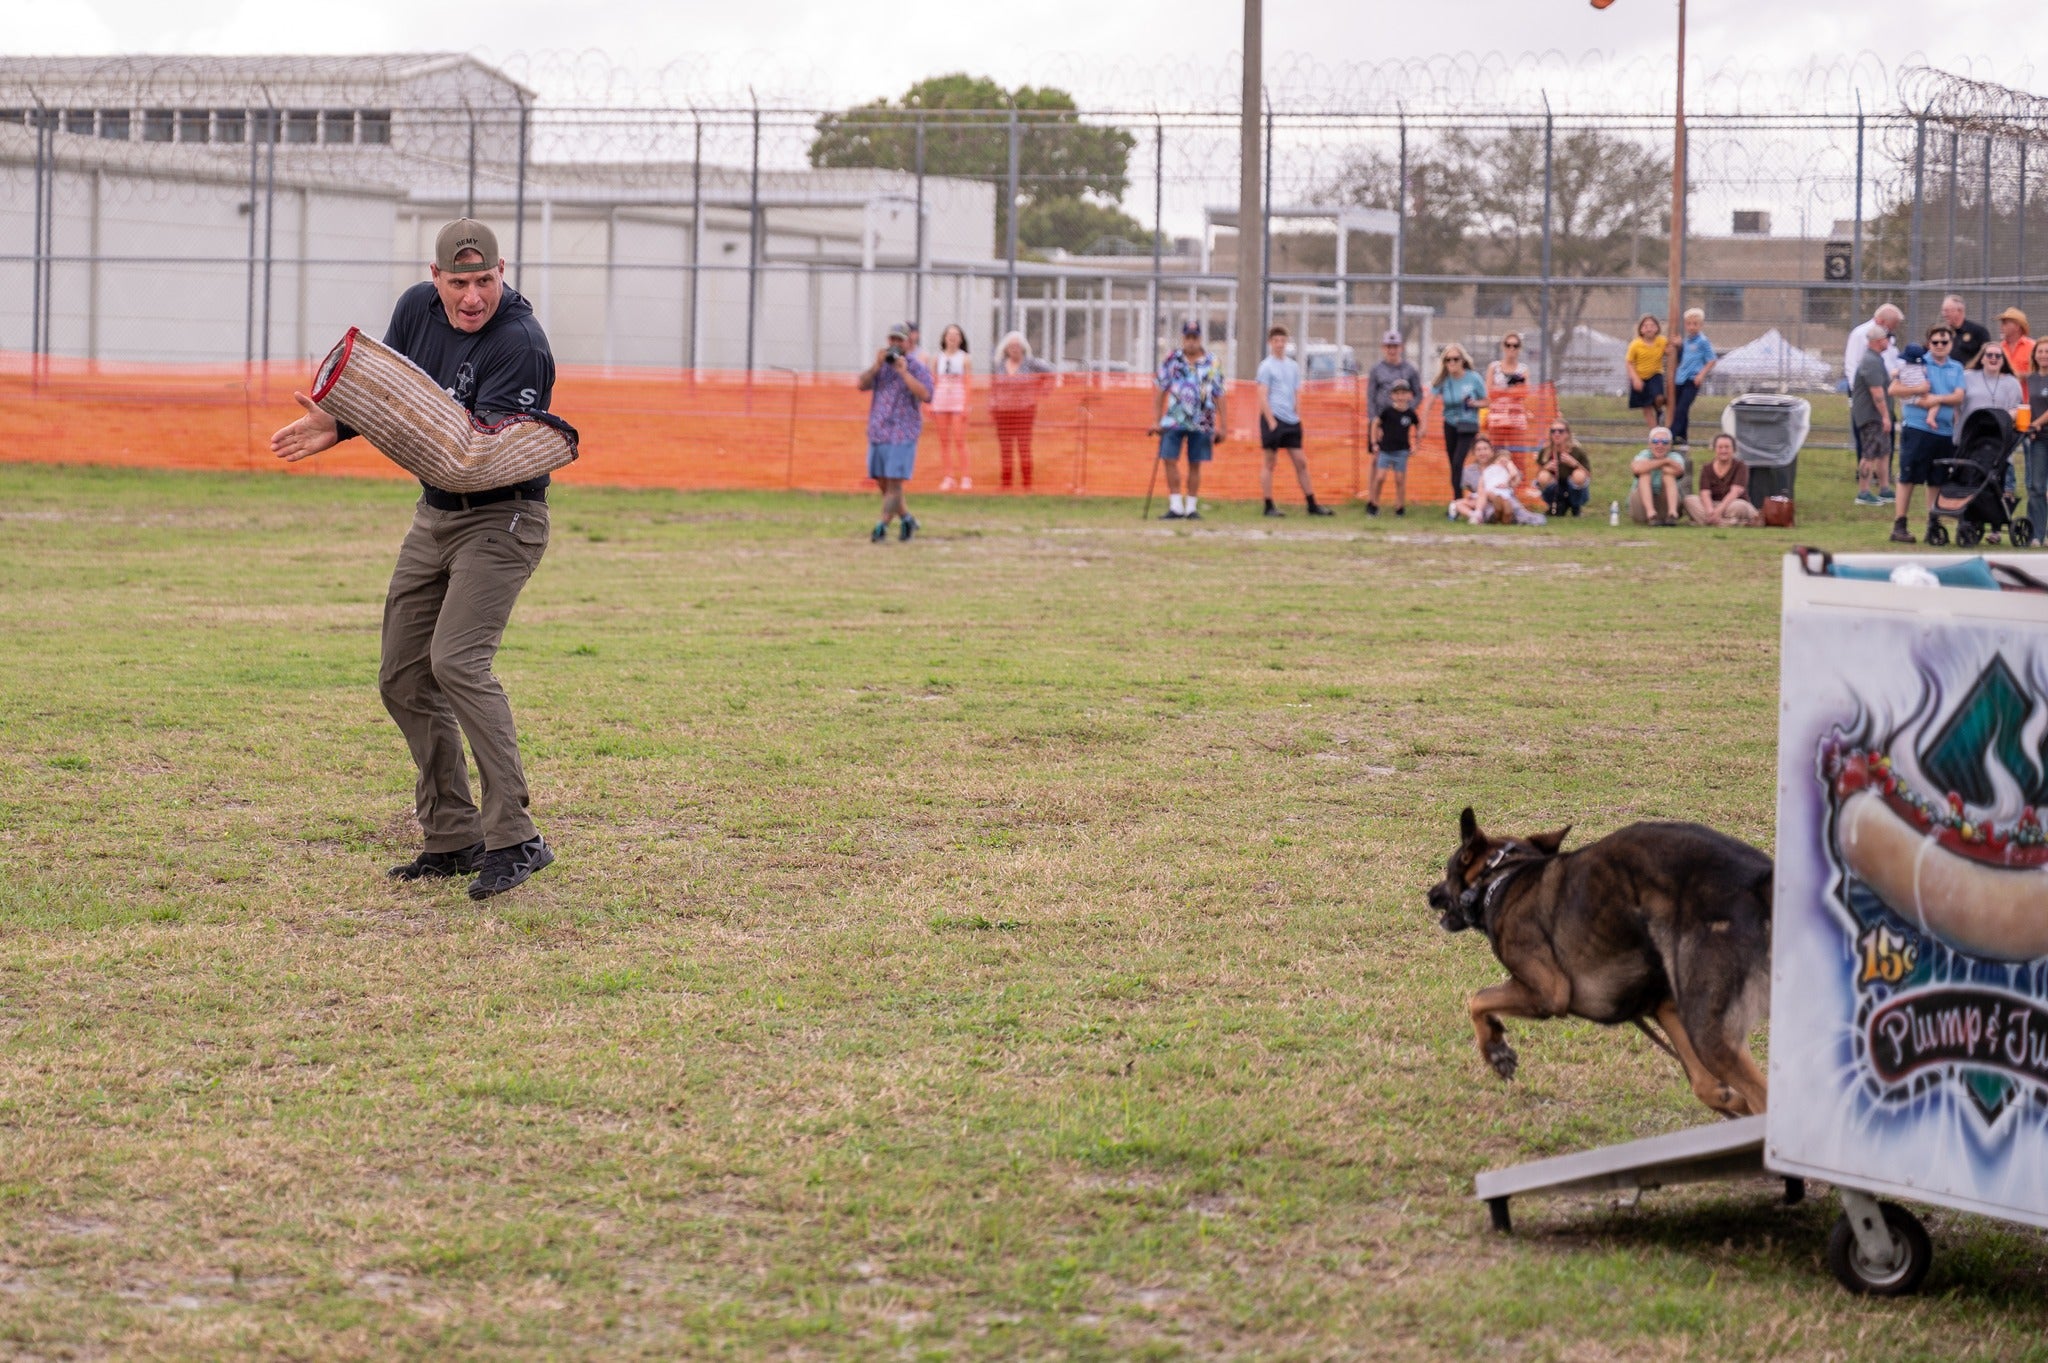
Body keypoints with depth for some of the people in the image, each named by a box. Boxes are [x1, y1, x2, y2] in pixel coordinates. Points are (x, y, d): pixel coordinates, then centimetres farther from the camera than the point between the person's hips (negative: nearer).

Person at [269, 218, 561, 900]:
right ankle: (452, 838, 16)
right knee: (403, 680, 8)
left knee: (457, 663, -25)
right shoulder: (417, 308, 2)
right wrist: (337, 422, -2)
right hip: (433, 516, 8)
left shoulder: (520, 344, -22)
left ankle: (514, 839, -24)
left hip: (500, 518, -8)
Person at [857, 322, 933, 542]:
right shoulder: (881, 365, 13)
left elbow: (925, 395, -16)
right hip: (877, 433, 6)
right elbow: (861, 384, 2)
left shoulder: (917, 368, -2)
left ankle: (882, 527, -7)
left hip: (903, 434, -6)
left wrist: (904, 372, -18)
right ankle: (907, 520, 23)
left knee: (894, 482, -9)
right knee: (882, 482, 8)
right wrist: (877, 365, -10)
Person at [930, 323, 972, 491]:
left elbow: (967, 384, 0)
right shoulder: (937, 358, 10)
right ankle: (947, 477, 7)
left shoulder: (965, 359, 3)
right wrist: (931, 405, 5)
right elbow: (932, 383, 12)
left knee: (959, 440, -8)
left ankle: (964, 478, -4)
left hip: (958, 401, -3)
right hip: (940, 401, 3)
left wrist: (966, 406, -8)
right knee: (944, 441, 3)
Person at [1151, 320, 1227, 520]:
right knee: (1169, 460, -7)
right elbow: (1161, 391, 7)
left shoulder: (1212, 363, 3)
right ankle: (1176, 506, -1)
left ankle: (1191, 507, 12)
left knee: (1195, 465, 4)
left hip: (1201, 423, 0)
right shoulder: (1170, 361, 3)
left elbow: (1218, 396, 6)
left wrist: (1222, 426, 5)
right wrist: (1157, 420, 3)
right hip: (1174, 419, 0)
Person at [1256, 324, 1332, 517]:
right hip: (1273, 419, -6)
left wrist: (1297, 418, 6)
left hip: (1291, 422, 6)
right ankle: (1269, 506, 3)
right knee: (1270, 462, -1)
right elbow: (1262, 397, -8)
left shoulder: (1293, 367, 14)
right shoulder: (1266, 366, -3)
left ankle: (1312, 505, 9)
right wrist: (1271, 421, -14)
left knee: (1301, 462, 6)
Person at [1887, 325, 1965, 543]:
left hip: (1945, 430, 4)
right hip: (1916, 428, -4)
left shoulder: (1956, 369, 11)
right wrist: (1918, 390, -14)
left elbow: (1958, 398, -1)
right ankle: (1899, 526, -2)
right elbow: (1893, 390, -3)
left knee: (1937, 482, 9)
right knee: (1908, 478, -4)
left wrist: (1937, 399, -15)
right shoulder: (1917, 363, 1)